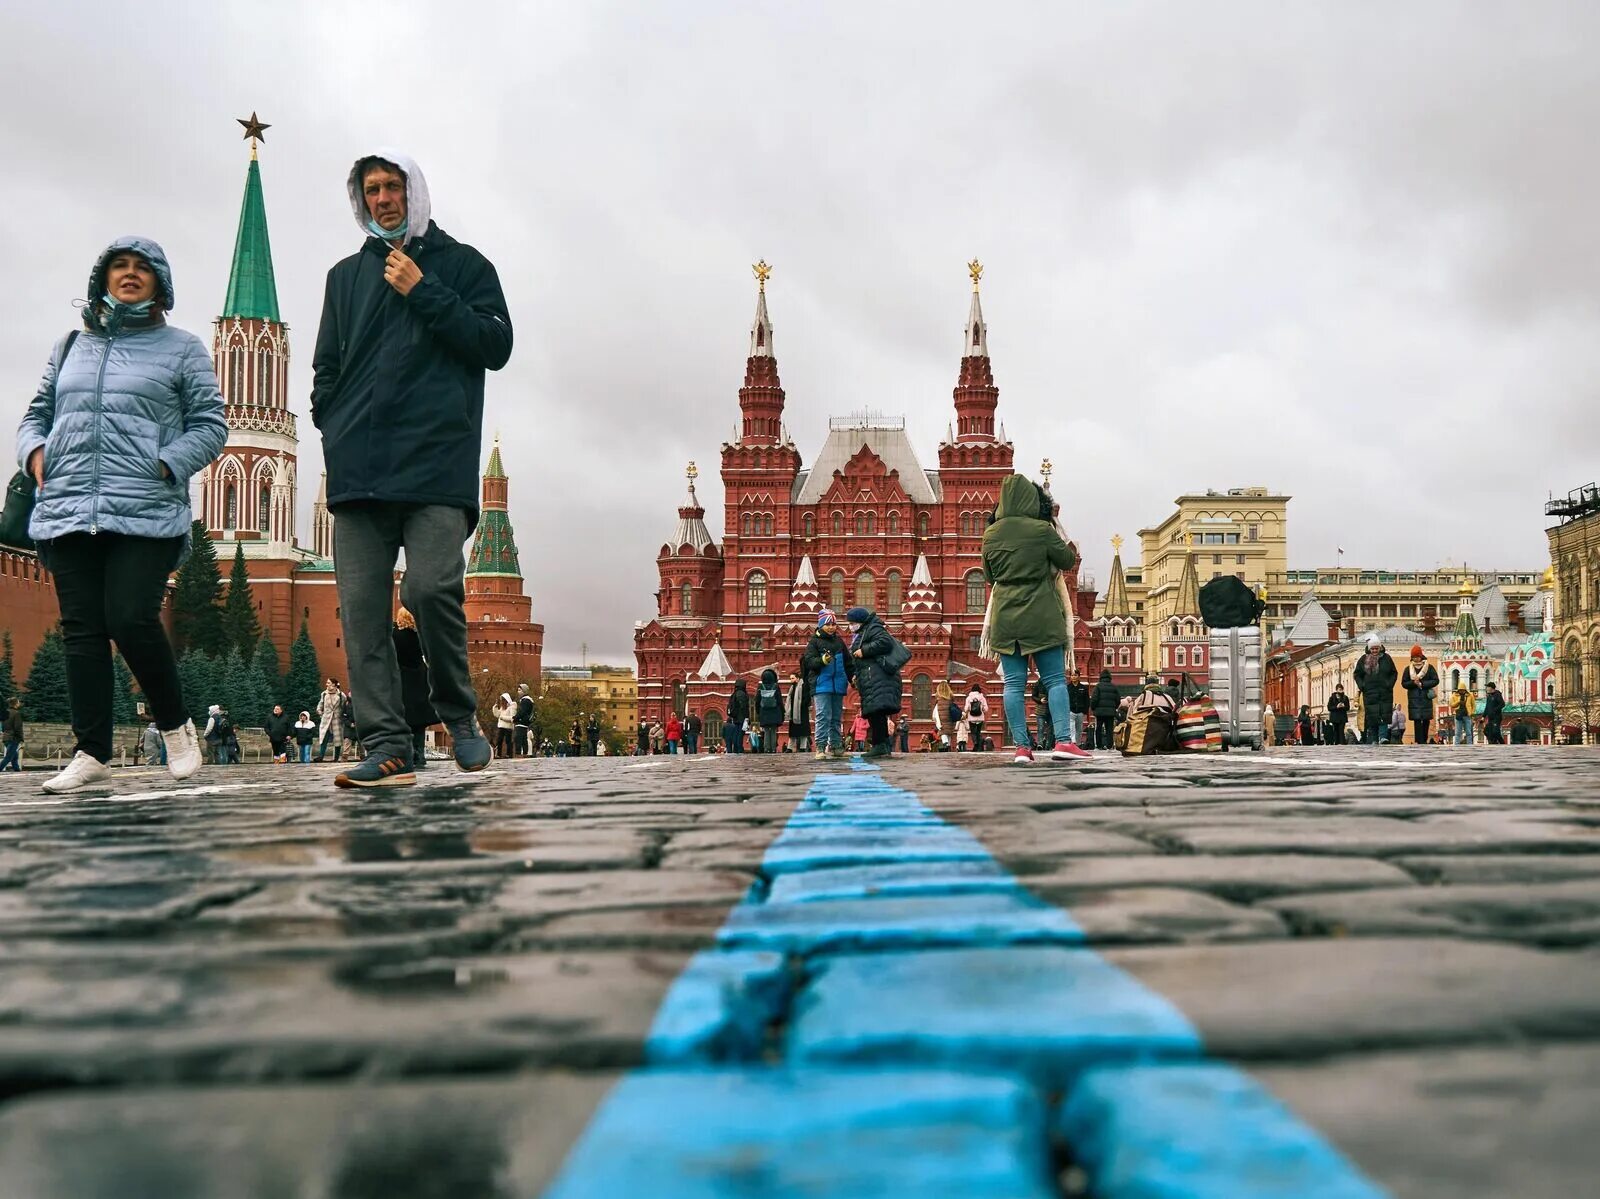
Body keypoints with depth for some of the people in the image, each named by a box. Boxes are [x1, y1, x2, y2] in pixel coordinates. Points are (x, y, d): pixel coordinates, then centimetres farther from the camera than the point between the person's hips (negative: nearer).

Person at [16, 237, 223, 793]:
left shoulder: (182, 348, 10)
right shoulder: (70, 346, 22)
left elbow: (209, 425, 4)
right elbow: (37, 413, 25)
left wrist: (164, 465, -11)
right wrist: (34, 451, 4)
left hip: (146, 515, -4)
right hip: (66, 512, 4)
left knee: (131, 620, -15)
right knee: (82, 630, 2)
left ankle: (176, 726, 6)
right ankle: (91, 753, 7)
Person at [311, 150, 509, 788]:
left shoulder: (463, 264, 14)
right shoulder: (346, 275, 25)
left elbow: (496, 343, 1)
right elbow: (327, 366, 25)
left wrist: (423, 293, -2)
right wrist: (335, 428, 8)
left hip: (437, 461, -4)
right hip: (358, 470, 4)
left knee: (431, 588, -19)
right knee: (361, 608, -5)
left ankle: (458, 712, 4)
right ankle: (388, 747, -3)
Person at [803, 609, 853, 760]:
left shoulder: (839, 641, 15)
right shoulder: (814, 641, 0)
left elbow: (848, 661, 19)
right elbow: (809, 661, -10)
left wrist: (853, 676, 6)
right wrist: (822, 660, -27)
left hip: (838, 685, 6)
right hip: (821, 684, -6)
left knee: (836, 717, 10)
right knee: (823, 716, -11)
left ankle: (835, 746, 17)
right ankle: (821, 748, -11)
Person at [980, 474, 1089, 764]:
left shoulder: (990, 534, 3)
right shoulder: (1042, 530, -10)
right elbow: (1068, 561, 3)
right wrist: (1063, 544, 19)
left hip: (1005, 617, 3)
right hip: (1041, 616, -3)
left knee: (1013, 683, 5)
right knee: (1055, 679, 3)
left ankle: (1021, 746, 1)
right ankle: (1062, 741, -5)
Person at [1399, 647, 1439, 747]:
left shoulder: (1429, 667, 4)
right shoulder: (1408, 669, 8)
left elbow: (1435, 680, -1)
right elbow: (1404, 683, 6)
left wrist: (1422, 684, -12)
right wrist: (1413, 683, -13)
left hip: (1426, 697, 0)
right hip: (1414, 698, 0)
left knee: (1426, 720, 4)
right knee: (1417, 721, -7)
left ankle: (1424, 740, 14)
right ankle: (1420, 742, -9)